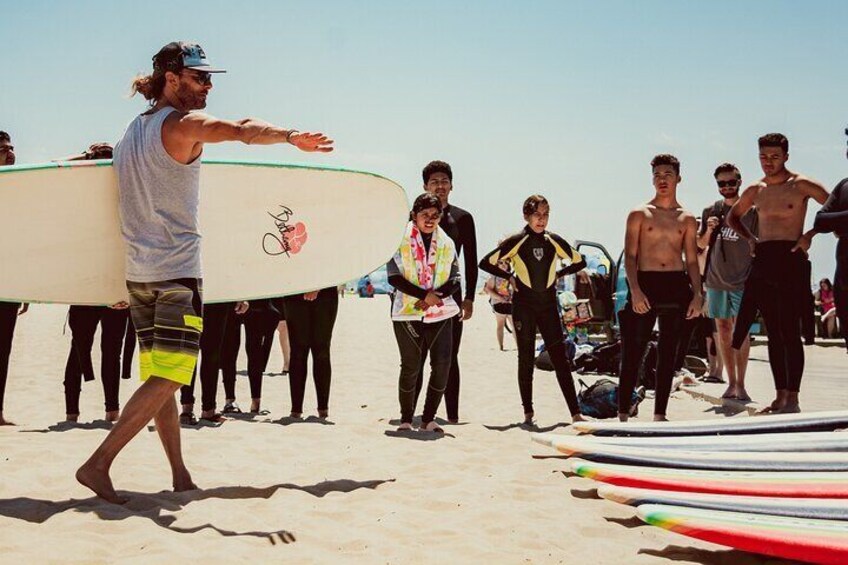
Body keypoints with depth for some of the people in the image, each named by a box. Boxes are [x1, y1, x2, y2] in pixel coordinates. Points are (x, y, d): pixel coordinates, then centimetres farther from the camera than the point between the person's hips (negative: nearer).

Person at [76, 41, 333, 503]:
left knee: (159, 377, 9)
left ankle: (181, 476, 14)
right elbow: (242, 130, -25)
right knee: (168, 378, -7)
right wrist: (290, 136, -33)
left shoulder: (133, 130, 17)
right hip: (177, 272, -9)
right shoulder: (183, 125, -8)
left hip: (138, 272, 9)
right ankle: (98, 464, -11)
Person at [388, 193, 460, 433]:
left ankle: (428, 418, 9)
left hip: (440, 312, 3)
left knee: (442, 366, -5)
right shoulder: (400, 241, 1)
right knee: (410, 366, -1)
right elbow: (394, 277, -7)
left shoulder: (447, 244, 12)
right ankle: (406, 419, 13)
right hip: (407, 312, -3)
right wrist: (425, 295, -15)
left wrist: (437, 296, -12)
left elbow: (455, 279, 7)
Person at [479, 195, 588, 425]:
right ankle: (528, 413, 12)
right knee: (526, 359, 3)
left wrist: (558, 274, 9)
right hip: (523, 304, -2)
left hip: (548, 304, 2)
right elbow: (486, 263, -2)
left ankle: (576, 413, -3)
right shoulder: (516, 241, -4)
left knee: (560, 359, -2)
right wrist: (510, 277, -2)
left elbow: (579, 262, 19)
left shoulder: (554, 241, 5)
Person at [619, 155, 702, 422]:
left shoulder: (687, 219, 13)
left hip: (677, 286, 3)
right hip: (645, 284, -3)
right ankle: (623, 415, -1)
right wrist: (635, 291, -14)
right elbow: (630, 256, -1)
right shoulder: (639, 214, 5)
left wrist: (697, 294, 3)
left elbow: (692, 260, 14)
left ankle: (660, 415, 12)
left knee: (668, 354, 5)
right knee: (633, 353, -5)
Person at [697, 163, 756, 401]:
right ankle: (731, 383, 13)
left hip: (742, 281, -3)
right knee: (723, 329, 6)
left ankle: (741, 385, -1)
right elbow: (701, 244, 16)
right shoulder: (711, 211, 9)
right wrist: (709, 230, -4)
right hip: (715, 279, 3)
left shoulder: (751, 211, 0)